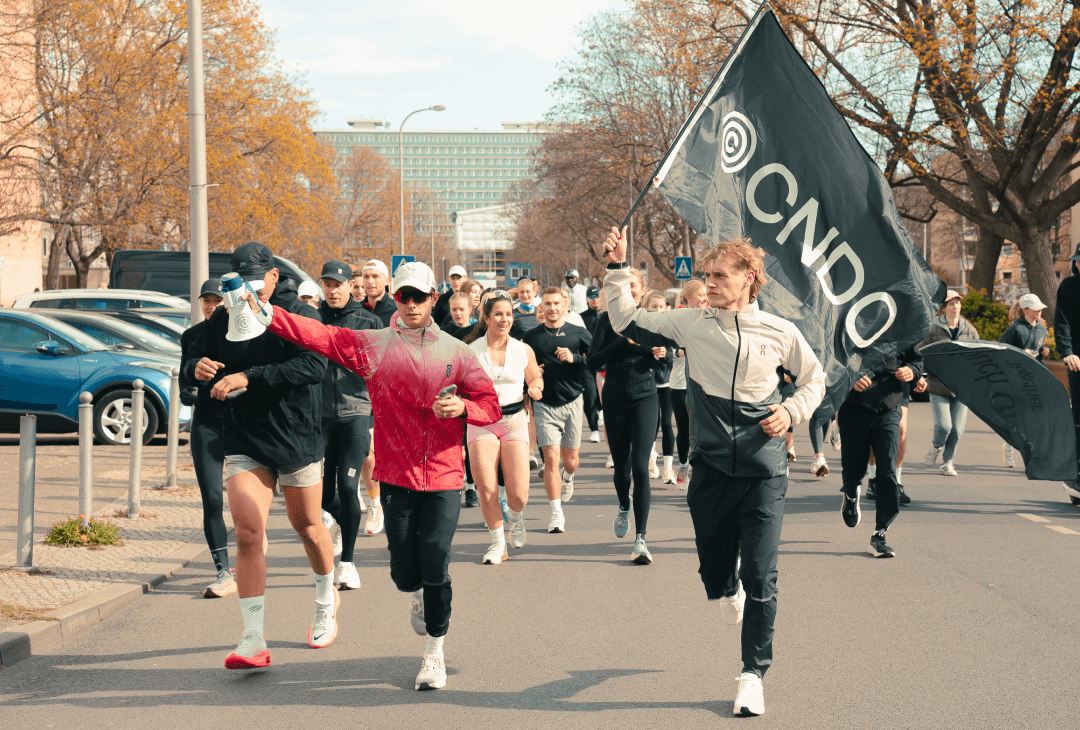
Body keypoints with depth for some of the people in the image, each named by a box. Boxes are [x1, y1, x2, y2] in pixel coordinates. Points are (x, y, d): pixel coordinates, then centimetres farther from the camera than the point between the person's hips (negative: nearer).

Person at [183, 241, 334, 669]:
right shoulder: (223, 319, 3)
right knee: (248, 533, -12)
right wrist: (198, 367, -14)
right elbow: (194, 358, 13)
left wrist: (248, 377, -33)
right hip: (244, 443, 2)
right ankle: (253, 641, -13)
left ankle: (326, 602, 44)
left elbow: (313, 366, -26)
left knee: (307, 527, 14)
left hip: (298, 438, -2)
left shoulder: (301, 317, -11)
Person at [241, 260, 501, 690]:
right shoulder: (372, 345, 3)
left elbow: (491, 407, 7)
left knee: (435, 566, -8)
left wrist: (463, 407, -14)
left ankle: (435, 652, 9)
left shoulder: (455, 352, 5)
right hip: (396, 476, 1)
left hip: (443, 477, -1)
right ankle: (416, 595, 39)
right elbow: (319, 336, -5)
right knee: (404, 570, 1)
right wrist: (267, 314, -15)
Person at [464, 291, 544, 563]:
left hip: (514, 421, 1)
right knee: (486, 490, -10)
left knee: (518, 495, -8)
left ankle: (515, 516, 29)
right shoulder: (470, 351, -2)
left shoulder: (524, 350, 3)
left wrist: (535, 388, -4)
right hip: (482, 422, -1)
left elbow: (536, 378, 18)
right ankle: (497, 543, 13)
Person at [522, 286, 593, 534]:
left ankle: (568, 477, 48)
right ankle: (557, 514, -8)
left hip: (572, 402, 1)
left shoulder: (579, 334, 2)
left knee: (570, 459, 10)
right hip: (544, 404, -1)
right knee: (551, 457, -12)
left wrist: (574, 358, -17)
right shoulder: (532, 337, 5)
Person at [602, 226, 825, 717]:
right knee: (714, 571, 10)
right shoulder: (691, 324, 0)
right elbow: (626, 322, 5)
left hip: (764, 473, -1)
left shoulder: (780, 333, 0)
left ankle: (753, 674, 8)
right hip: (711, 470, 1)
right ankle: (729, 590, 47)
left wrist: (791, 411, -2)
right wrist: (617, 268, -2)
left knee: (760, 579, -4)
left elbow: (814, 379, 15)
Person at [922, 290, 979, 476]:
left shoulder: (970, 330, 7)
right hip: (938, 386, -3)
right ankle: (936, 447, 22)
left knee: (957, 428, 0)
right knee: (944, 425, -11)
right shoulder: (932, 329, -4)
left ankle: (948, 462, 18)